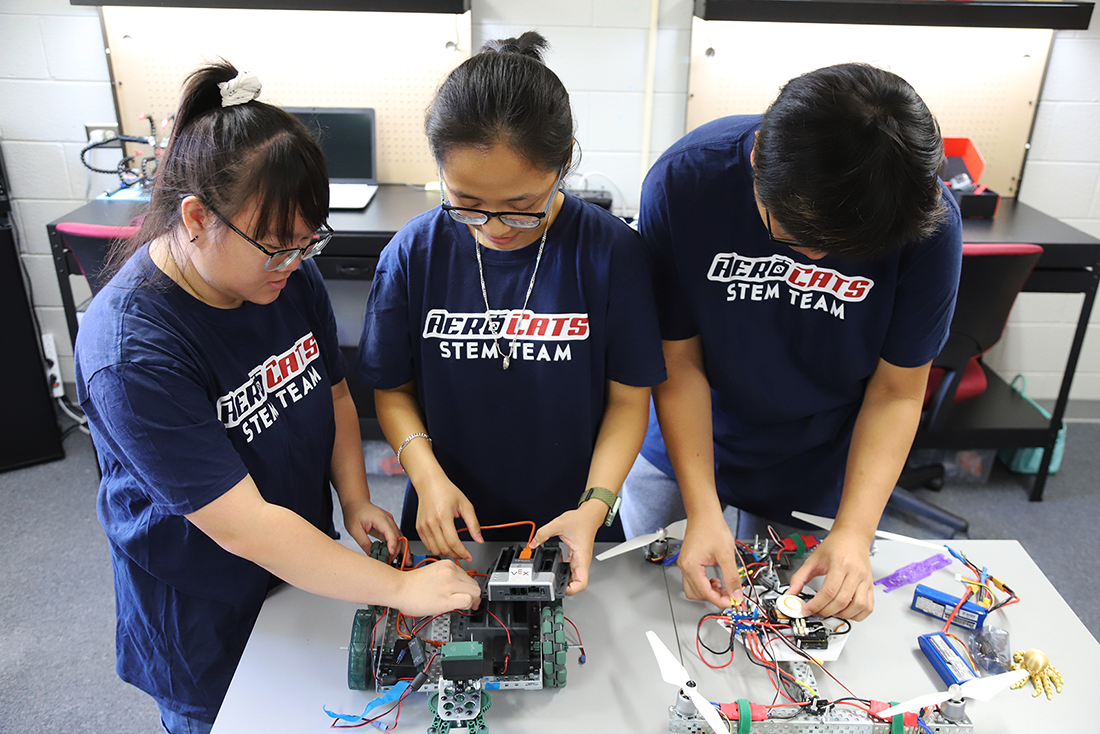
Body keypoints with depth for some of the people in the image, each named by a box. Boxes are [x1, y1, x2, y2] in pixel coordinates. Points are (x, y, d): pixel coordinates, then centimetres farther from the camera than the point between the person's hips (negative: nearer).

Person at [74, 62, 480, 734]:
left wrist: (355, 500, -9)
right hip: (205, 616, -5)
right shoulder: (130, 351, -32)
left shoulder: (287, 273, -12)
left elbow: (333, 391, 4)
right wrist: (399, 589, -29)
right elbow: (242, 525, -32)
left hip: (306, 569, 6)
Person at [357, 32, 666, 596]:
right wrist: (428, 475, -17)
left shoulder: (610, 251, -16)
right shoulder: (414, 253, -12)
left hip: (567, 526, -1)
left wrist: (594, 507, -21)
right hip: (448, 529, 1)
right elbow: (393, 390, -1)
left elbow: (629, 398, -8)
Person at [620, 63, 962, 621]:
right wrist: (702, 511, -25)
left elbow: (897, 391, -14)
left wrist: (853, 532, -24)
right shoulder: (683, 182, -27)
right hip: (680, 445, 1)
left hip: (816, 470, 0)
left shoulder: (929, 220, -25)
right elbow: (678, 361, -20)